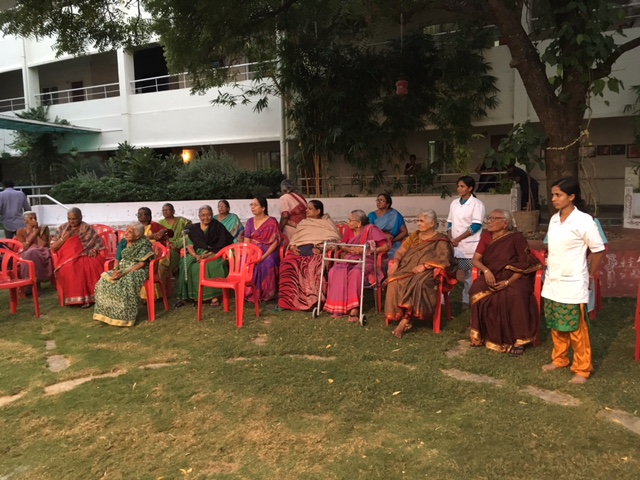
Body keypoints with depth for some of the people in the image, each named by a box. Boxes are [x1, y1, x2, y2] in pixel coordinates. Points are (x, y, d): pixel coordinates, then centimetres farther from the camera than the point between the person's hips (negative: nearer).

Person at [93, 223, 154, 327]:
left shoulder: (144, 244, -10)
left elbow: (142, 264, -16)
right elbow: (117, 259, 12)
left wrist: (125, 272, -23)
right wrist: (116, 270, -10)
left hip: (137, 271, -7)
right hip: (122, 269, 7)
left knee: (125, 284, -35)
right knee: (104, 282, -17)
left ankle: (124, 316, -25)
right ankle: (106, 313, -10)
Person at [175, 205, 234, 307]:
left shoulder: (218, 226, 2)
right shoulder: (193, 228, 11)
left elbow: (222, 245, -6)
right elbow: (190, 246, 4)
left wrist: (208, 254, -19)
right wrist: (196, 255, -17)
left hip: (214, 254, -3)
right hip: (197, 253, 3)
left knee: (213, 266, -37)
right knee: (186, 264, -27)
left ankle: (214, 296, -32)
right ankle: (187, 295, -20)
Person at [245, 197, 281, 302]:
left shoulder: (272, 222, -4)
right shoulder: (250, 222, 11)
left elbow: (275, 242, -10)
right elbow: (246, 241, 5)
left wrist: (263, 256, -22)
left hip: (268, 252, -4)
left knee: (266, 264, -35)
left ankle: (265, 294, -18)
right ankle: (248, 292, -11)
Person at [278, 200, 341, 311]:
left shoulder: (327, 222, 15)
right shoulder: (303, 223, 30)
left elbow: (335, 239, 1)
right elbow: (294, 239, 25)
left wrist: (321, 248, -15)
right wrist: (292, 246, 1)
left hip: (317, 251, -4)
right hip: (300, 251, 4)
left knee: (315, 265, -38)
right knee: (287, 262, -27)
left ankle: (314, 300, -32)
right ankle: (287, 300, -26)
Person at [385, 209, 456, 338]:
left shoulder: (441, 241, 0)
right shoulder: (415, 235, 18)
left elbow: (444, 259, -13)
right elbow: (401, 250, 13)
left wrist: (424, 266, -22)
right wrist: (396, 262, -7)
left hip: (427, 272, -5)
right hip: (409, 268, 5)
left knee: (418, 285, -36)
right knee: (395, 281, -26)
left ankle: (405, 320, -29)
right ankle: (403, 317, -23)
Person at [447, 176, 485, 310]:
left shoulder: (477, 204, -6)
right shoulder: (454, 203, 12)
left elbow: (476, 226, -12)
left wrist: (458, 239, -14)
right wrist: (450, 239, -2)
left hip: (470, 246, -5)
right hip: (456, 245, 5)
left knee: (469, 274, -1)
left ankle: (467, 301, 10)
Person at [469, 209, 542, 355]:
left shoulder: (516, 238, -8)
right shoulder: (486, 237, 5)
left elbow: (524, 265, -11)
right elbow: (476, 259, 2)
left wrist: (508, 282, -22)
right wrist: (486, 270, -19)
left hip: (515, 278, -3)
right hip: (492, 277, 4)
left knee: (516, 295, -35)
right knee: (478, 291, -27)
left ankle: (518, 340, -19)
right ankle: (485, 335, -12)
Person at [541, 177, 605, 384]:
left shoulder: (583, 221, -15)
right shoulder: (554, 219, 5)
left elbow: (599, 250, -8)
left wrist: (589, 276, -2)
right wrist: (549, 272, 12)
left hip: (573, 285, -6)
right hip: (552, 282, 7)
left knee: (576, 329, 4)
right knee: (556, 326, 17)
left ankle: (582, 369, 17)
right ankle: (559, 359, 33)